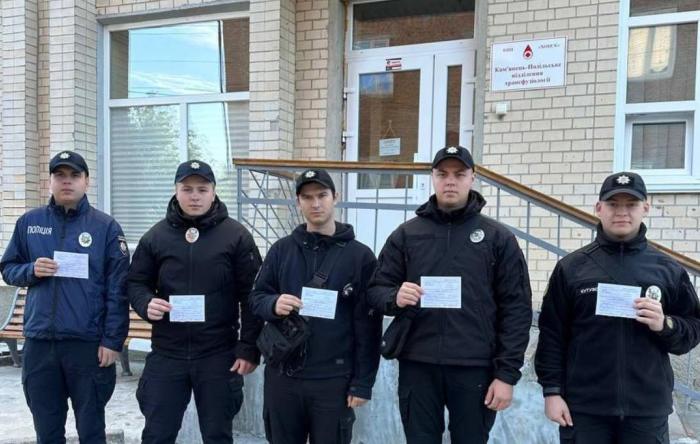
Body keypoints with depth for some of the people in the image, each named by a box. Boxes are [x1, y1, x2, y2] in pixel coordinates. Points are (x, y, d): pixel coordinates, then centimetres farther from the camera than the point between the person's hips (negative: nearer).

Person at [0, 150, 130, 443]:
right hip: (38, 343, 3)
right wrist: (31, 270, -8)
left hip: (89, 344, -3)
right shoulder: (28, 222, 7)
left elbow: (117, 289, -4)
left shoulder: (106, 227, -2)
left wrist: (112, 340, -9)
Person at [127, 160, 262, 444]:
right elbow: (135, 282, 11)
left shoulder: (236, 236, -3)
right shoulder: (156, 236, 4)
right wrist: (146, 303, -12)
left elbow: (252, 296, -4)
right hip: (166, 355, 2)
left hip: (218, 356, -2)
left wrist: (249, 348, -8)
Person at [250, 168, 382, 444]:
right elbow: (256, 297, 8)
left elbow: (368, 326, -4)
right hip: (282, 376, 3)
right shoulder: (281, 249, 6)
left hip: (333, 379, -3)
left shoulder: (360, 256, -3)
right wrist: (273, 304, -15)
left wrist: (363, 382, -7)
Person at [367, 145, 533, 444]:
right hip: (417, 368, 1)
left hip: (475, 370, -1)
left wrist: (507, 373, -6)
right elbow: (376, 289, 7)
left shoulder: (499, 238, 2)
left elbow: (516, 309, 0)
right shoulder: (406, 234, 6)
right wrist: (395, 297, -16)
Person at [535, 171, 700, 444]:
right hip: (583, 407, -1)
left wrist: (665, 325, -11)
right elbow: (552, 335, 1)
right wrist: (552, 391, -4)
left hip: (648, 409, 1)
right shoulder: (571, 267, 1)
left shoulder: (668, 270, 5)